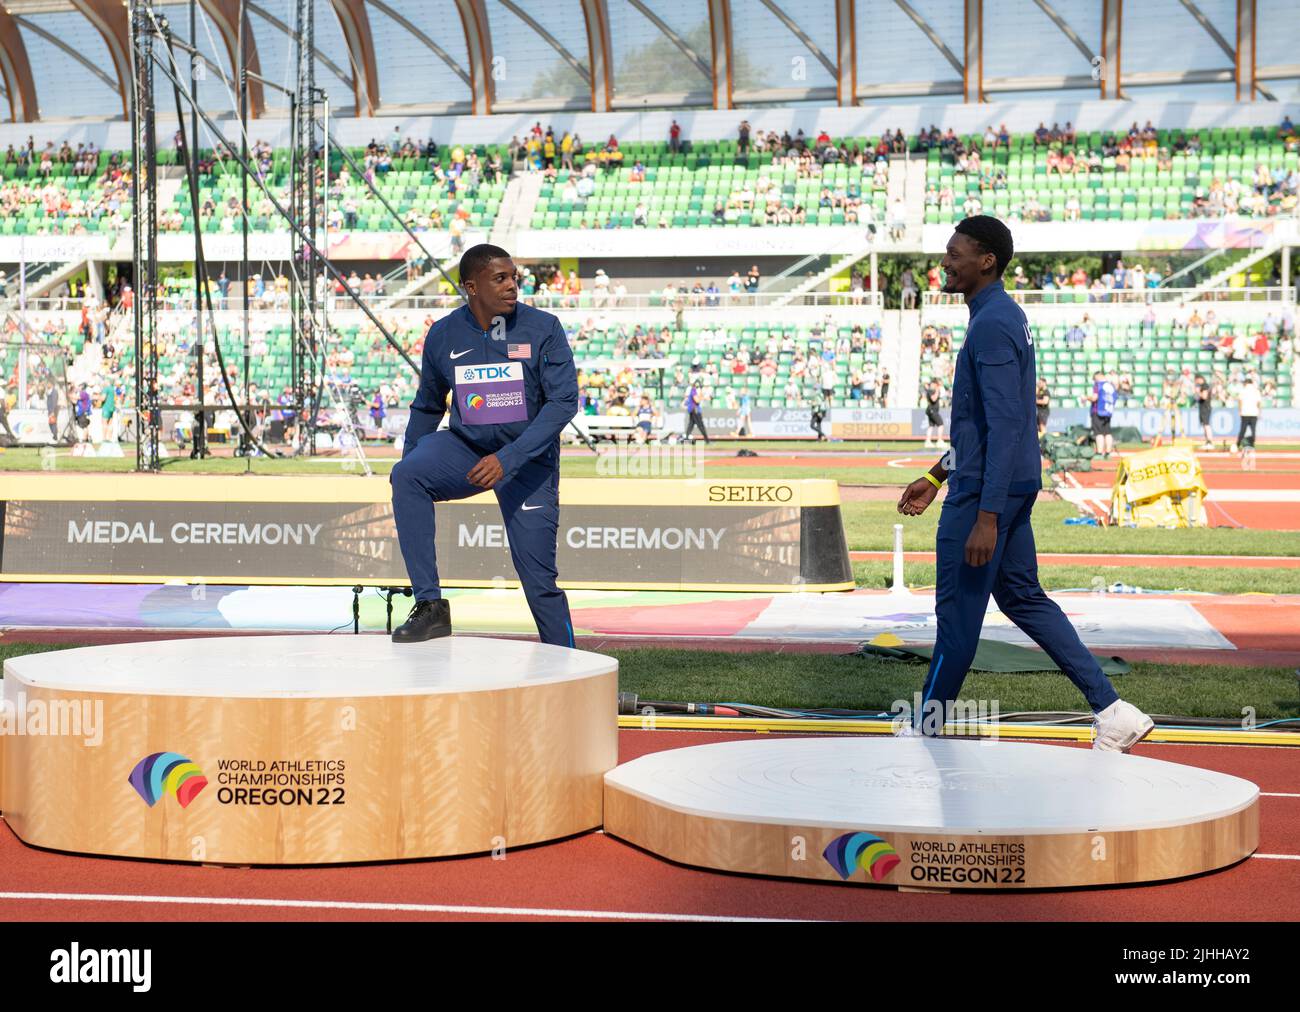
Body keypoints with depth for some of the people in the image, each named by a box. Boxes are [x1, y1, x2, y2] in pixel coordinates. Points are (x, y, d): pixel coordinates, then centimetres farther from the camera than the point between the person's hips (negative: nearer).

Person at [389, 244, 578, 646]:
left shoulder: (543, 329, -12)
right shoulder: (443, 335, -4)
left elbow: (564, 402, -19)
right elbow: (427, 407, 11)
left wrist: (508, 459, -29)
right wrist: (408, 462, 11)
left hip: (528, 458, -2)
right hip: (464, 447, 2)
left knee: (539, 579, -3)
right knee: (407, 476, -28)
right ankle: (430, 605, -26)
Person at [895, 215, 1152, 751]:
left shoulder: (992, 325, -18)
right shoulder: (1004, 316, 16)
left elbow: (1005, 425, -24)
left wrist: (986, 516, -27)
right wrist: (936, 476, 27)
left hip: (985, 490, -11)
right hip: (1015, 485, 11)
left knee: (957, 610, 1)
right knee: (1023, 598, 14)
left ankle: (925, 729, 13)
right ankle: (1113, 711, 12)